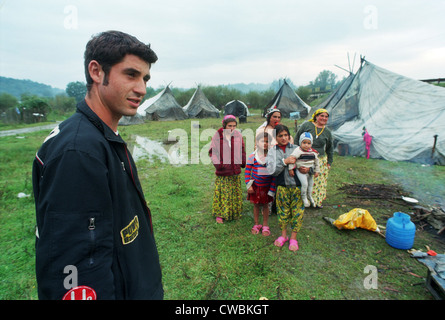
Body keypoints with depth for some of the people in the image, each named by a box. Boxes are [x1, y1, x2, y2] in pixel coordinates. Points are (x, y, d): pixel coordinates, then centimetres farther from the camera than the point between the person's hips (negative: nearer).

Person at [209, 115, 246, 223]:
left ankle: (235, 213, 29)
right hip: (222, 171, -3)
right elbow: (212, 151, -5)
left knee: (235, 192, 13)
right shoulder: (218, 135, -9)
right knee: (222, 192, 2)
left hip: (235, 170, 4)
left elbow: (242, 150, 13)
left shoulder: (238, 135, 1)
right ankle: (220, 214, 17)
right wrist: (217, 163, -15)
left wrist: (243, 163, 10)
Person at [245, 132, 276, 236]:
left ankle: (265, 226, 28)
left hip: (267, 186, 0)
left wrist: (272, 188, -6)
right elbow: (247, 172, -2)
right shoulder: (252, 156, -7)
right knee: (256, 205, 13)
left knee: (265, 205, 12)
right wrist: (248, 185, -7)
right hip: (255, 186, 0)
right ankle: (256, 224, 30)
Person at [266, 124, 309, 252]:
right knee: (283, 211, 12)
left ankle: (293, 237, 24)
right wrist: (285, 161, -21)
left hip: (297, 185, 0)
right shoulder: (272, 152, 1)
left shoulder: (296, 149, 2)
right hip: (282, 186, 0)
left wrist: (308, 169, -13)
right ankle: (283, 235, 32)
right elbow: (271, 170, -11)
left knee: (297, 211, 5)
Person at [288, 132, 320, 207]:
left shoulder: (313, 152, 1)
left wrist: (317, 171, 16)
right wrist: (291, 169, -24)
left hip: (310, 171, 6)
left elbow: (316, 162, 14)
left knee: (310, 184, 18)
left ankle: (309, 196, 44)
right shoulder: (298, 151, -17)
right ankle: (303, 197, 4)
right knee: (304, 183, -19)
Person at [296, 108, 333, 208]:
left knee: (319, 182, 6)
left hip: (320, 161, 3)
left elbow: (330, 149, 19)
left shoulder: (327, 132, 10)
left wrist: (329, 162, 15)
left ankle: (317, 201, 23)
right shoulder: (306, 125, -1)